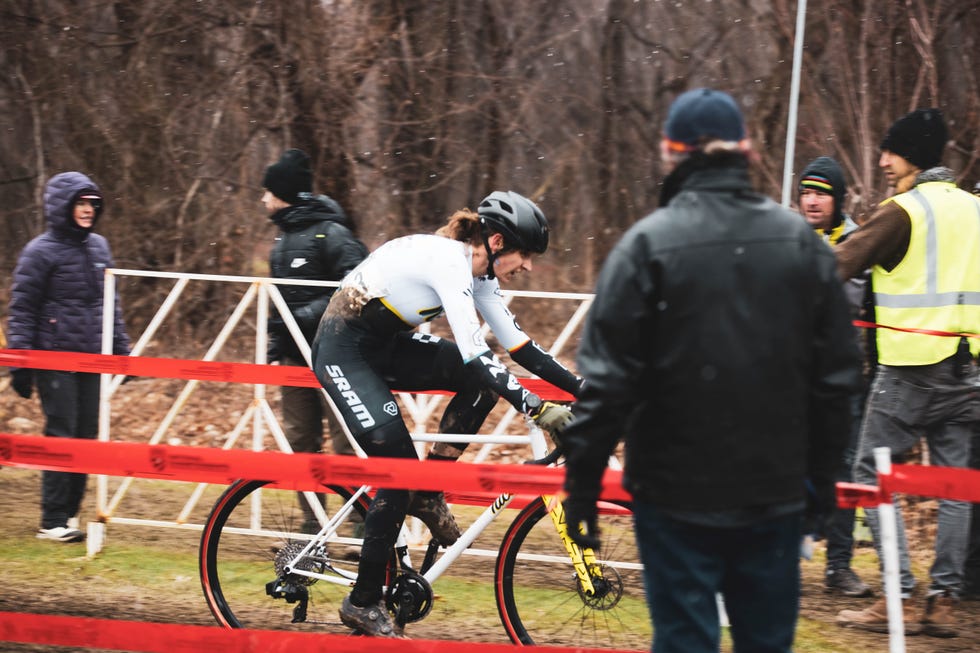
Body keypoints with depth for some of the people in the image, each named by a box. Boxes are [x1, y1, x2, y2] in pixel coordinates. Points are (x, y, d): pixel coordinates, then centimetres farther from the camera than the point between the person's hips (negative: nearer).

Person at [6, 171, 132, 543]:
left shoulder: (98, 247, 11)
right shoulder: (41, 252, -7)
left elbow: (110, 304, 20)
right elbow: (21, 311, -6)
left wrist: (121, 349, 16)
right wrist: (20, 364, -10)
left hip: (92, 359, 6)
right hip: (56, 361, -6)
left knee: (86, 436, 6)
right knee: (61, 436, -7)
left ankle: (70, 512, 15)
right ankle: (53, 522, -3)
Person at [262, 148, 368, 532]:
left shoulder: (330, 234, -11)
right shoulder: (283, 242, 16)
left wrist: (310, 315, -22)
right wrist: (275, 351, 12)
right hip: (296, 356, 9)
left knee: (345, 443, -9)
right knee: (301, 440, 9)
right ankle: (312, 526, 15)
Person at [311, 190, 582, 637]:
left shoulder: (478, 275, 1)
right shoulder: (449, 262, -27)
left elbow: (518, 346, 5)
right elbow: (474, 356, -35)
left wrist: (583, 388, -3)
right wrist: (537, 409, -39)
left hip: (385, 344, 9)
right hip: (343, 350, -9)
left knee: (483, 381, -7)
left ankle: (428, 494, 4)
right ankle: (363, 603, -2)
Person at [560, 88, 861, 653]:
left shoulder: (647, 244, -9)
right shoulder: (800, 241, 2)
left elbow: (607, 379, -11)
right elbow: (837, 371, 6)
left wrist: (582, 486, -3)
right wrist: (822, 474, 17)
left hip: (678, 494, -3)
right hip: (777, 494, 3)